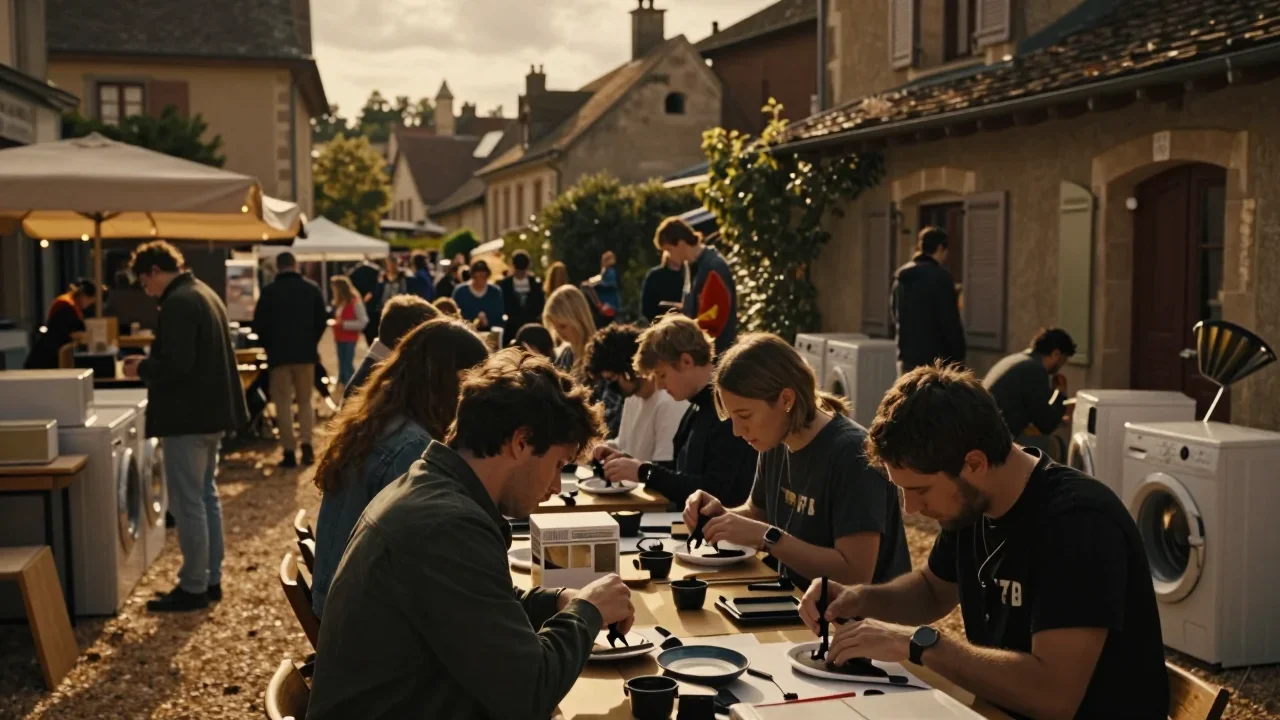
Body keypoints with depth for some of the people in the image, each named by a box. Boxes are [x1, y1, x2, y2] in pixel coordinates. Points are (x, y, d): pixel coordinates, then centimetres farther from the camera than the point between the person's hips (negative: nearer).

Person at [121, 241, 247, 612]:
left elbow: (177, 364, -24)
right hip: (210, 411, 10)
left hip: (188, 417, -10)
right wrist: (151, 362, 15)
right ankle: (211, 579, 23)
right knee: (207, 497, 15)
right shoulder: (205, 294, 14)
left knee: (188, 503, -3)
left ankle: (193, 587, 3)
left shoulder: (178, 303, -18)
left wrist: (142, 368, -7)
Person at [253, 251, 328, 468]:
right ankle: (307, 445, -2)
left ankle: (289, 451, -1)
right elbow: (322, 320, 3)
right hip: (306, 353, 2)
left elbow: (259, 324, -4)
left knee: (283, 403, 4)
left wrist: (269, 346, 12)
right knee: (305, 400, 13)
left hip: (279, 354, -2)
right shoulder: (311, 288, 1)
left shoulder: (269, 291, -6)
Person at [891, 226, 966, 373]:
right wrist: (958, 355, -7)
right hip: (935, 358, -8)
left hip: (906, 357, 8)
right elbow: (950, 322, -14)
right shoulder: (940, 276, -13)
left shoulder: (901, 277, 11)